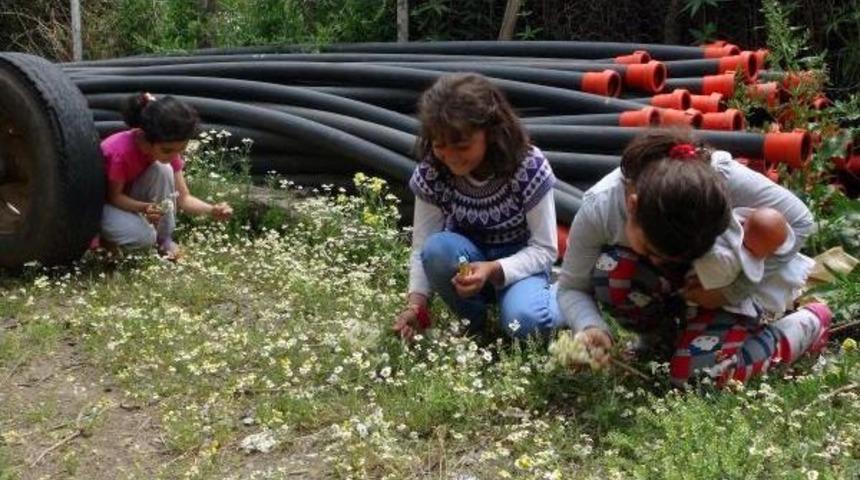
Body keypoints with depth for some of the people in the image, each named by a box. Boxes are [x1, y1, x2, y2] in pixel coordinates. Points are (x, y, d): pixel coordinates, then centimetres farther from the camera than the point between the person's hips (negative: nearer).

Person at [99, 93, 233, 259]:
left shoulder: (169, 148, -18)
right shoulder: (121, 151, -37)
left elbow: (183, 197, -15)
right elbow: (114, 195, -23)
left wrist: (212, 210, -34)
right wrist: (144, 208, -41)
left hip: (128, 193, 5)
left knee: (164, 170, -25)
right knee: (144, 237, -30)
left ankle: (164, 238, -8)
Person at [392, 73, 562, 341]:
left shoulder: (528, 169, -24)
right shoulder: (431, 173, -18)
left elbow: (545, 249, -18)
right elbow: (422, 248, -14)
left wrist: (493, 270, -35)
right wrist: (415, 303, -31)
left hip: (519, 262, -2)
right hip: (467, 260, 3)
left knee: (522, 321, -33)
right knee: (437, 248, -32)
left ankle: (557, 297, 4)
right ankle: (472, 320, -5)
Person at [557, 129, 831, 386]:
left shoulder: (723, 178, -38)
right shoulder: (599, 208, -32)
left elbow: (798, 223, -25)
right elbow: (571, 288, -19)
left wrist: (732, 292, -27)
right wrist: (591, 328, -41)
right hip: (662, 289, 2)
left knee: (697, 373, -24)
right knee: (608, 270, -30)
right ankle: (664, 337, 2)